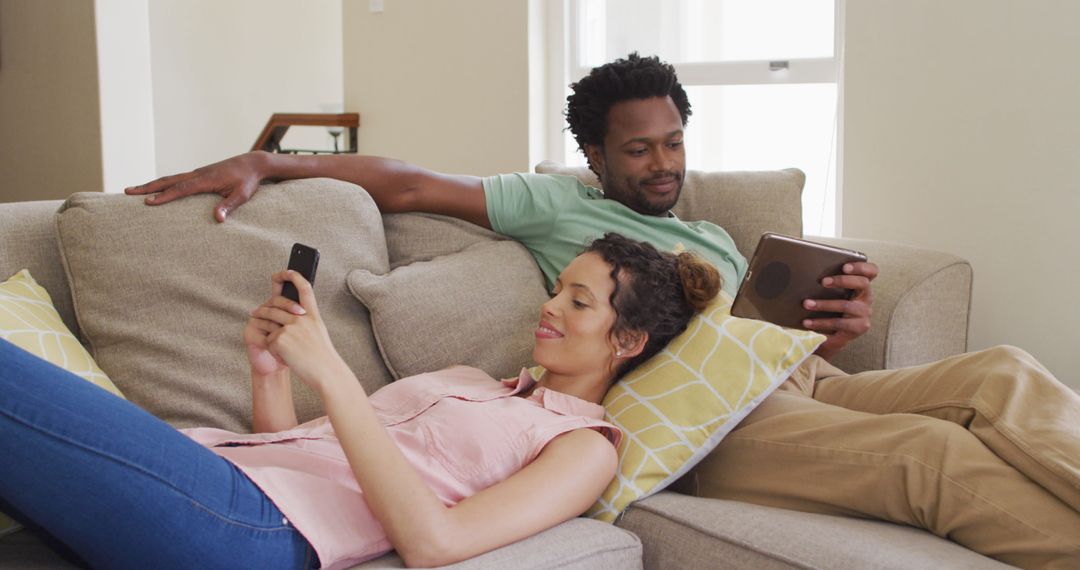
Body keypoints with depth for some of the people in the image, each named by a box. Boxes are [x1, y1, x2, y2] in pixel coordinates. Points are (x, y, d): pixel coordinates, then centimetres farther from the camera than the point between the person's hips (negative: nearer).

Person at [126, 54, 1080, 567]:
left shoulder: (716, 238, 32)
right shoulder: (557, 203, 15)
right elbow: (404, 182, 9)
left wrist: (840, 325, 1)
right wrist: (265, 161, -2)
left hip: (800, 382, 7)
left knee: (1003, 372, -15)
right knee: (936, 454, -29)